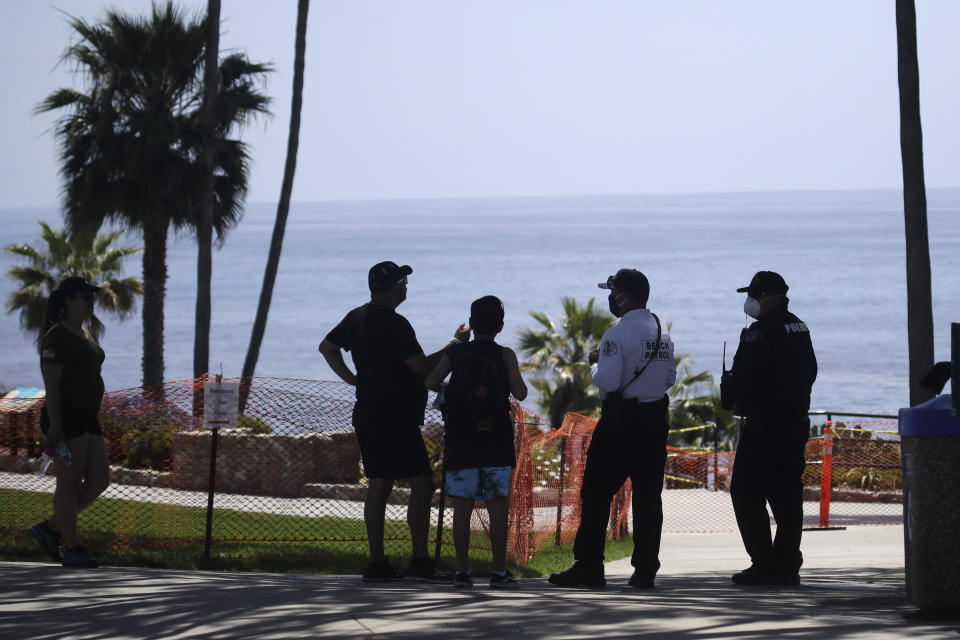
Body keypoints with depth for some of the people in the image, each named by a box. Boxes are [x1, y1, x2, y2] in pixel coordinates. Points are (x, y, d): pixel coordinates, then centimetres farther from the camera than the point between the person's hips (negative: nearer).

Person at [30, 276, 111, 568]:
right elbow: (51, 383, -16)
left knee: (99, 480, 4)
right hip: (65, 417, -9)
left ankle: (50, 528, 13)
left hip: (87, 417, 9)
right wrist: (54, 424, -23)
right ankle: (73, 549, -4)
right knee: (70, 483, -6)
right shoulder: (57, 336, -10)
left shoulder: (84, 334, 18)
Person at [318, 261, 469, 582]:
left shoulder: (357, 318, 11)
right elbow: (423, 367, -16)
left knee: (379, 483, 9)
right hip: (396, 419, -9)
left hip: (368, 416, 9)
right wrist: (456, 343, -6)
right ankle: (420, 561, -9)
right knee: (422, 483, -5)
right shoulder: (394, 324, -16)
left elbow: (327, 347, 23)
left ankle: (377, 562, 6)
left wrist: (351, 378, 20)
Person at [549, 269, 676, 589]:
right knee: (648, 496, 7)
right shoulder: (662, 332, 11)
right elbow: (670, 378, 15)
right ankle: (645, 569, 6)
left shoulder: (617, 335, -14)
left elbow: (607, 382, -20)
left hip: (621, 421, -7)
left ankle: (588, 567, 0)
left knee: (596, 494, 0)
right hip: (656, 420, 7)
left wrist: (595, 364, -2)